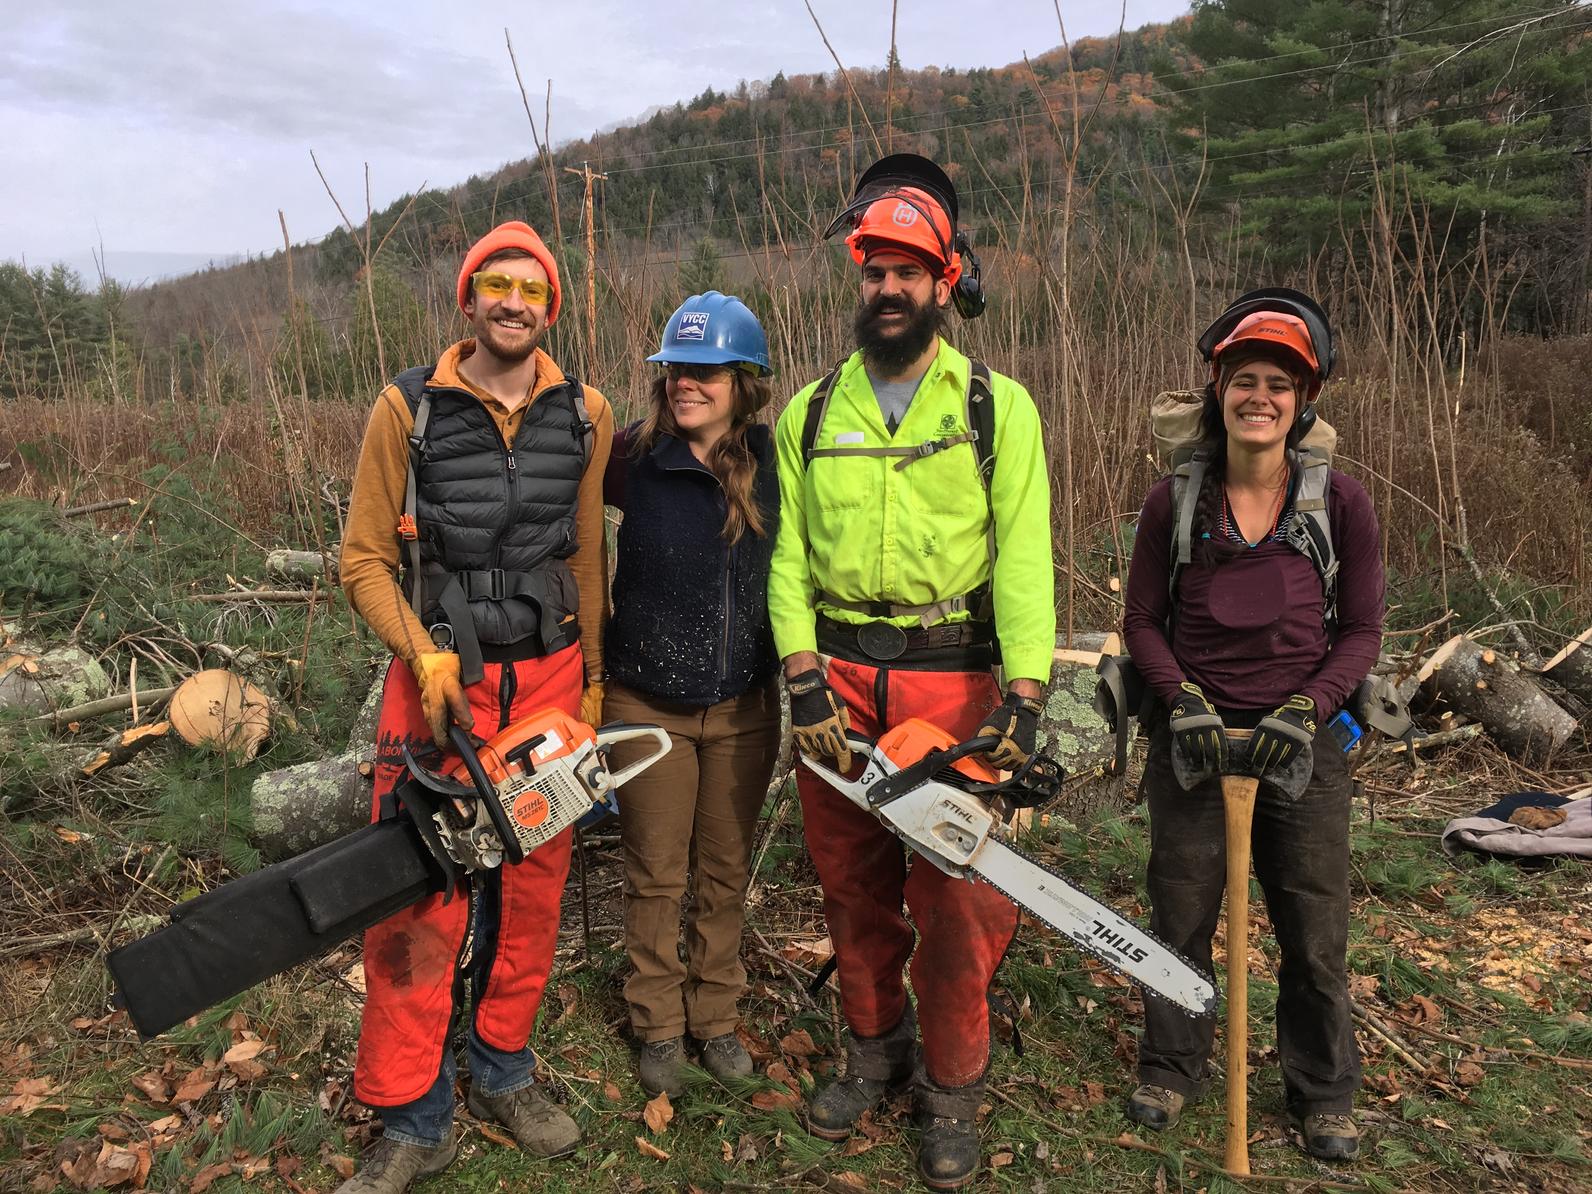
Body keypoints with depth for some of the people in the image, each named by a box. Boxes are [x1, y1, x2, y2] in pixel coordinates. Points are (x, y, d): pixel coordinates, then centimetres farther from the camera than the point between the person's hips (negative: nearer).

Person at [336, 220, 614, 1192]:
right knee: (419, 901, -1)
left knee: (533, 887, 12)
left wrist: (591, 681, 13)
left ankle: (504, 1072, 33)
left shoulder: (586, 415, 3)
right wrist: (426, 654, -15)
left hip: (548, 679, 3)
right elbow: (366, 559, -1)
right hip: (440, 680, -2)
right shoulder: (407, 409, -4)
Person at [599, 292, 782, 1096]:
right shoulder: (634, 458, -12)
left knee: (725, 874, 16)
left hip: (744, 709, 2)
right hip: (648, 706, -1)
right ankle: (659, 1026, 32)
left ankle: (717, 1017, 35)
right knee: (655, 877, 12)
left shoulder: (776, 465, -6)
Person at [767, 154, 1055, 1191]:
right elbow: (789, 555, 5)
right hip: (838, 677, 3)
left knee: (957, 898, 2)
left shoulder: (998, 407, 1)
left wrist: (1024, 695, -16)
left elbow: (1024, 556, -7)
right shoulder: (811, 413, 8)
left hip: (953, 680, -2)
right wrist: (803, 678, -7)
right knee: (852, 881, 13)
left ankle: (953, 1089, 22)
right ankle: (876, 1049, 35)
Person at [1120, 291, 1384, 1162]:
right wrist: (1183, 698, -12)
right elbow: (1141, 621, 2)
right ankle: (1172, 1068, 35)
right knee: (1180, 918, 13)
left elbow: (1362, 630, -1)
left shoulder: (1341, 502, -6)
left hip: (1303, 743, 0)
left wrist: (1305, 710, -14)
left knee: (1315, 933, 11)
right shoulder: (1174, 502, -5)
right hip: (1194, 740, 1)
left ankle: (1323, 1092, 33)